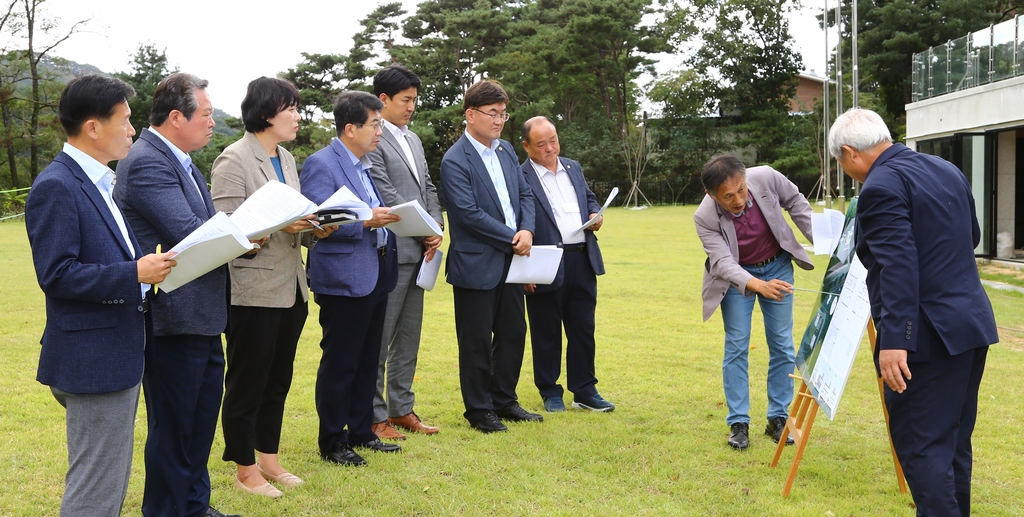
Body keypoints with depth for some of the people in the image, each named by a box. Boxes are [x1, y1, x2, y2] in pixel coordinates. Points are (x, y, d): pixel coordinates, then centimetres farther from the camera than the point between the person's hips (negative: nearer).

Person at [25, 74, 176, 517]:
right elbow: (56, 276, -21)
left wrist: (148, 266, 5)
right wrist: (134, 274, -24)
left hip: (120, 354, 10)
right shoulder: (56, 187, -16)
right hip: (93, 359, -10)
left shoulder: (100, 181, 13)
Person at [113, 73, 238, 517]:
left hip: (200, 317, 10)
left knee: (201, 418, 20)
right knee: (173, 427, 3)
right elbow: (187, 234, -25)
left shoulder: (176, 159, 13)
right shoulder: (148, 163, -19)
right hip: (173, 319, -10)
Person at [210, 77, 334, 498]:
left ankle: (269, 459, 30)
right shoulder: (233, 161, -11)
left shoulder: (287, 160, 13)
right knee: (246, 384, 5)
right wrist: (277, 225, -26)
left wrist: (315, 228, -3)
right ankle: (245, 470, 18)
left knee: (278, 382, 16)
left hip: (290, 289, 8)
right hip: (254, 292, -8)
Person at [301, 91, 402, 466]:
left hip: (374, 277, 9)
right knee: (339, 365, 0)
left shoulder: (364, 165, 16)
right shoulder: (321, 164, -12)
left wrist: (385, 222, 8)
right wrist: (365, 222, -23)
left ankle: (361, 432, 28)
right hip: (343, 280, -9)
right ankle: (332, 442, 12)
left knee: (367, 362, 16)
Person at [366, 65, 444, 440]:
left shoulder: (413, 139, 18)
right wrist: (423, 232, -12)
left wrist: (435, 228, 0)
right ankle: (374, 416, 8)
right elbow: (386, 194, -16)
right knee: (379, 338, 0)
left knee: (409, 337, 14)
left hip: (418, 252, 9)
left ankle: (402, 409, 23)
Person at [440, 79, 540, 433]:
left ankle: (504, 401, 27)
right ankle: (479, 410, 16)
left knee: (513, 332, 14)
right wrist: (511, 238, -14)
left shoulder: (506, 150, 11)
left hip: (511, 259, 7)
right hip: (477, 264, -7)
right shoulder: (455, 161, -13)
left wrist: (527, 231, -8)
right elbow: (469, 213, -19)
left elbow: (524, 194, 11)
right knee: (477, 341, 3)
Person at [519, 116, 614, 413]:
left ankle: (584, 391, 21)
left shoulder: (573, 168, 13)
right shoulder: (520, 177, -8)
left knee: (583, 329, 11)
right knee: (547, 333, 6)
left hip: (583, 261, 6)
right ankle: (550, 392, 19)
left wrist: (596, 214, 2)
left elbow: (590, 198, 26)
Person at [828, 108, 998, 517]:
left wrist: (894, 341, -26)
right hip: (973, 326, 9)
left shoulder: (881, 187, -15)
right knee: (954, 441, 17)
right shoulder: (946, 169, 12)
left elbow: (898, 267, -24)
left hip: (929, 338, -9)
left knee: (920, 444, -3)